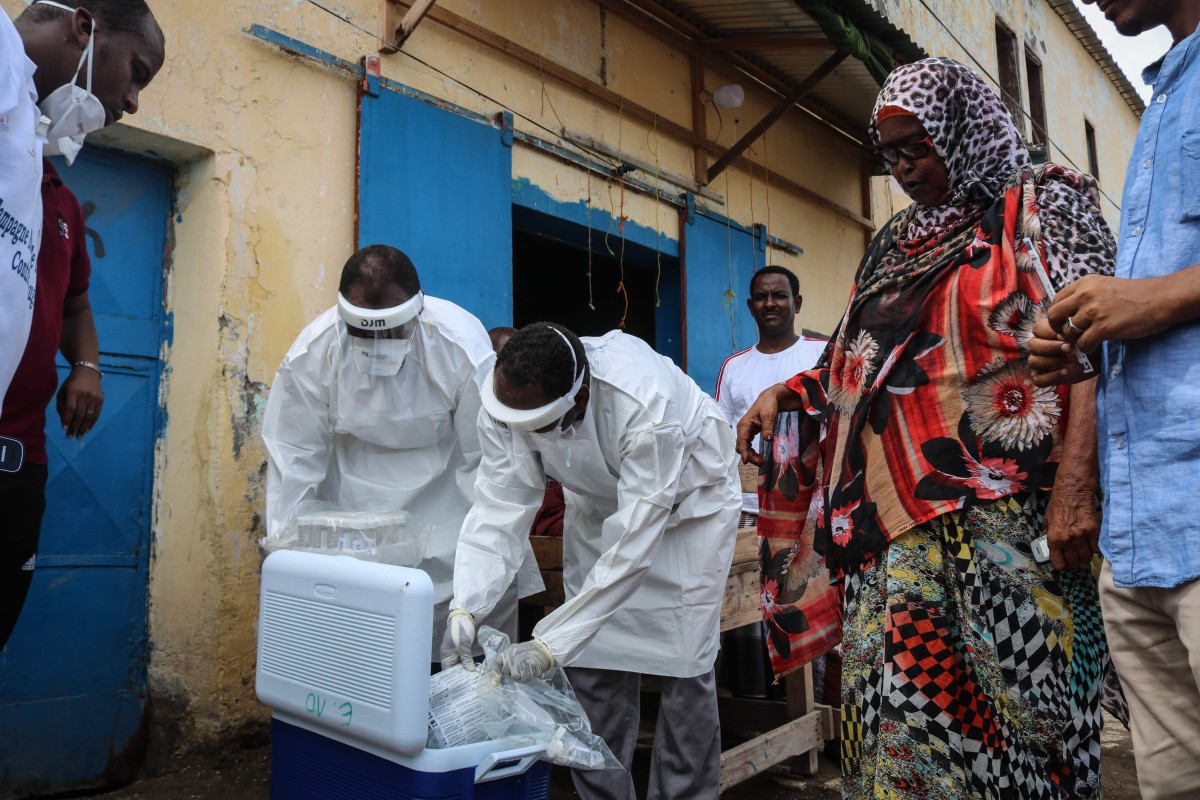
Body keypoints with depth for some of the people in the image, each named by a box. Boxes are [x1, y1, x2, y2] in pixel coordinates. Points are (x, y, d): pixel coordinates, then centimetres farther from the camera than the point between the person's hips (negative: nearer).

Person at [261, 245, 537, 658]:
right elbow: (294, 454, -9)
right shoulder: (311, 353, -20)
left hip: (446, 482, -1)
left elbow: (485, 458, -20)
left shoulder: (465, 348, -28)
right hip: (355, 489, 2)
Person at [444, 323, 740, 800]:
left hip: (687, 501, -4)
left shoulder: (645, 406, -41)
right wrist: (466, 607, -34)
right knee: (592, 662, 2)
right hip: (599, 503, 5)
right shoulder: (509, 401, -25)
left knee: (684, 665, -6)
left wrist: (549, 646, -39)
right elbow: (499, 509, -21)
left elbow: (631, 547, -39)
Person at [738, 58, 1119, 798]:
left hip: (1007, 509, -5)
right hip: (899, 513, 5)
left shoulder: (1041, 205, 5)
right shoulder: (896, 244, 21)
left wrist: (1076, 479, -19)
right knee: (898, 698, 3)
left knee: (1017, 692, -2)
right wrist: (787, 392, 6)